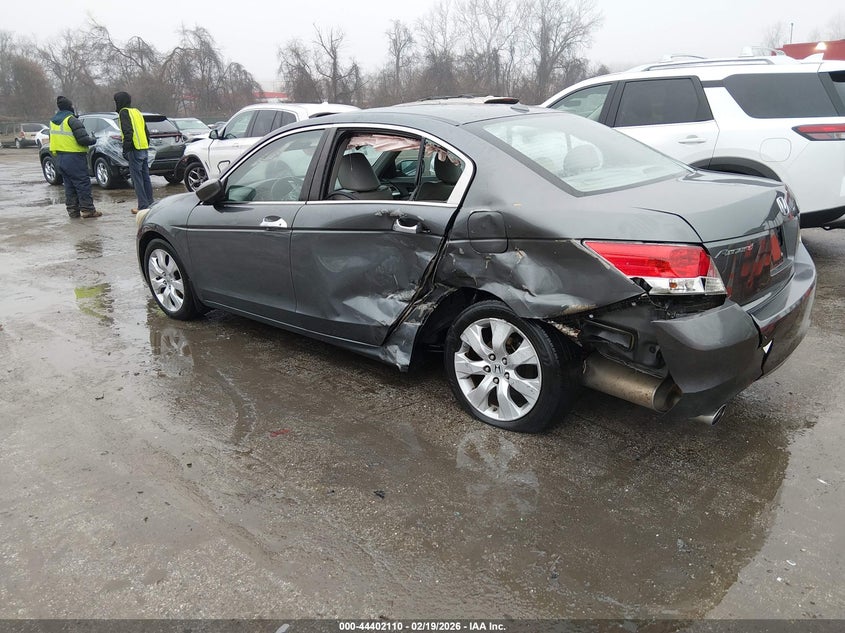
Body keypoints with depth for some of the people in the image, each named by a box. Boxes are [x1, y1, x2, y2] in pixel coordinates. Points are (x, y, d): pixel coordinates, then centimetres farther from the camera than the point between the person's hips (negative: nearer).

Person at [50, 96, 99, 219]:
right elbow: (83, 139, -19)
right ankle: (87, 210, -3)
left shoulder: (53, 121, 14)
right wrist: (94, 140, -1)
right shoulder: (72, 120, -12)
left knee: (69, 185, 12)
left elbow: (53, 140, 20)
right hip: (74, 158, -8)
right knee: (83, 184, -3)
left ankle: (73, 211, 13)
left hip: (59, 159, 8)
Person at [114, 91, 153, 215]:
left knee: (137, 178, -6)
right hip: (144, 149, 9)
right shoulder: (137, 111, 21)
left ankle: (143, 207, -8)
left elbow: (128, 132, -17)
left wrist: (125, 149, -16)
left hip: (135, 149, -8)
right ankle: (150, 204, 16)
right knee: (145, 177, 12)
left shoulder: (124, 112, -5)